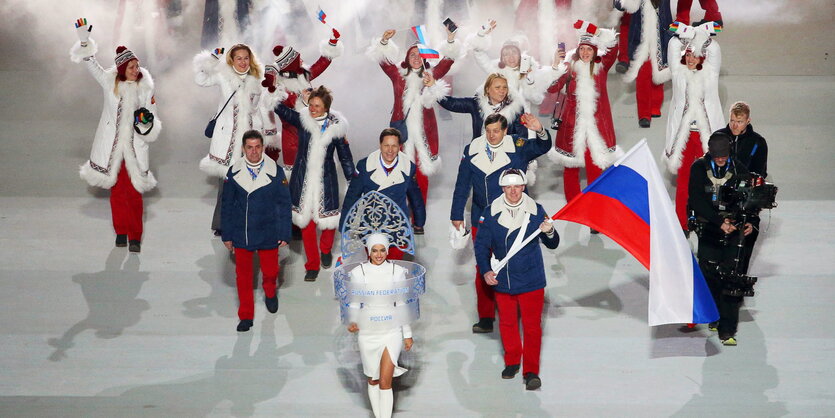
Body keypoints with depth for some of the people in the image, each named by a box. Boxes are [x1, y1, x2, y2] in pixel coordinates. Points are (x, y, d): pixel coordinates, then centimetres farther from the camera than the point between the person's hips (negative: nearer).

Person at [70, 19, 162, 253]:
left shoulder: (145, 88, 4)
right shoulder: (110, 82, 1)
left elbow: (153, 116, 12)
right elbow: (90, 63, -5)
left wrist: (148, 124, -10)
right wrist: (84, 39, -17)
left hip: (135, 147, 0)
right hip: (112, 146, 0)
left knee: (134, 192, -4)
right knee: (117, 190, 5)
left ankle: (135, 237, 2)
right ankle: (121, 232, 18)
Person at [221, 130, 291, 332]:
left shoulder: (276, 172, -9)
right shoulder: (234, 172, -5)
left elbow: (284, 204, -3)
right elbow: (227, 205, 3)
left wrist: (284, 234, -4)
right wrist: (227, 235, 4)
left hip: (268, 234, -1)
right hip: (241, 235, 1)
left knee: (270, 271, 11)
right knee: (243, 275, 9)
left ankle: (270, 294, 47)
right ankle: (246, 316, 25)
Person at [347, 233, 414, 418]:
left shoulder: (397, 271, -1)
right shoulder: (358, 272, -3)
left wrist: (408, 334, 8)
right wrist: (352, 322, -18)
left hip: (391, 331, -1)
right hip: (368, 332, 1)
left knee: (385, 382, -8)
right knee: (373, 380, 11)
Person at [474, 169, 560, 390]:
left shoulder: (536, 211, -6)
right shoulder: (490, 213, -5)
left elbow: (552, 245, -3)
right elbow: (481, 245, 1)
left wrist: (549, 232, -26)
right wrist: (485, 270, -11)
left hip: (531, 279, -2)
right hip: (501, 280, 2)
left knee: (532, 325, 0)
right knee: (507, 323, 16)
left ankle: (531, 371, 8)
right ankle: (512, 361, 36)